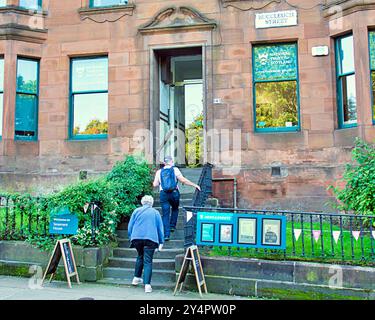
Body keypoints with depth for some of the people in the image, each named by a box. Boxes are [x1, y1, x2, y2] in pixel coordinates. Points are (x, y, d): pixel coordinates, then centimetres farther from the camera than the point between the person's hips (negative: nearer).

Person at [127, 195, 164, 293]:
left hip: (137, 238, 2)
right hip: (150, 238, -2)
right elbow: (160, 228, 10)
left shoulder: (136, 211, 11)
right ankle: (147, 285, -10)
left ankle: (136, 278, 26)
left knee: (140, 256, 24)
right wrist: (161, 242, 14)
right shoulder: (155, 212, 10)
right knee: (148, 261, -2)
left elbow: (130, 226, 11)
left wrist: (131, 237, 22)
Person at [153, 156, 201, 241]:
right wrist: (194, 185, -2)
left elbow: (155, 184, 5)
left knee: (165, 214, 4)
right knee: (175, 209, 26)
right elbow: (183, 180, -8)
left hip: (163, 194, 1)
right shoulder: (175, 170, -1)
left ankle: (166, 234, -1)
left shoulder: (159, 172, 6)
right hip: (174, 193, -1)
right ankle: (172, 226, 18)